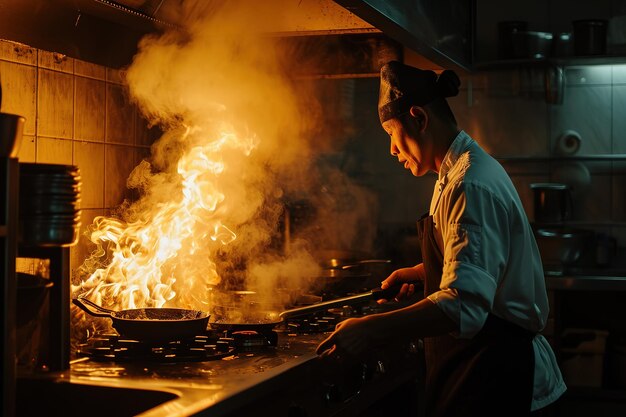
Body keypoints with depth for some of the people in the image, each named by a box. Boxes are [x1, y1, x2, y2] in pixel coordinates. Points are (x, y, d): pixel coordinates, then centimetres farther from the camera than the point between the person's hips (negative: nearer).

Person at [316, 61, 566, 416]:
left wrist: (371, 330, -37)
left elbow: (464, 305, -34)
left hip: (494, 371, -10)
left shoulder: (473, 186, -24)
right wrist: (418, 273, 24)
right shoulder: (465, 171, 11)